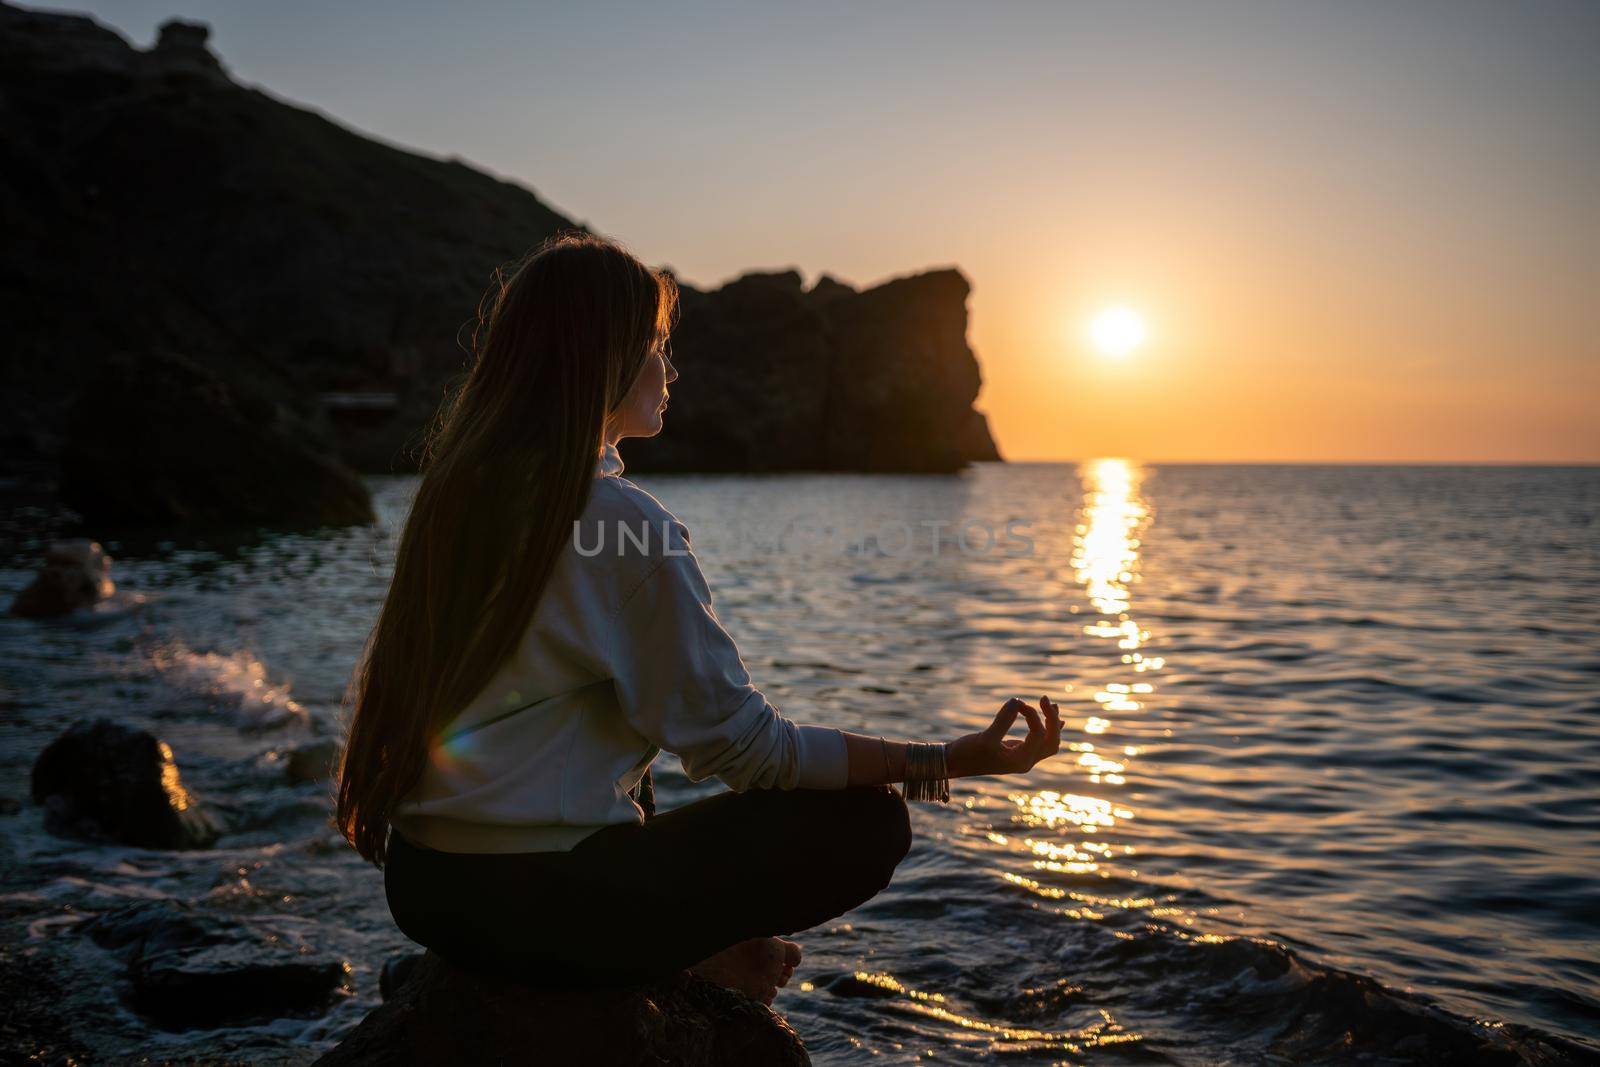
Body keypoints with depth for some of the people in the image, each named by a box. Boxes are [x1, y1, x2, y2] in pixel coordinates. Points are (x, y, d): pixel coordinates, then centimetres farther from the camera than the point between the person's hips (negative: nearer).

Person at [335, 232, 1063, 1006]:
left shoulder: (452, 491, 6)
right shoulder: (629, 525, -17)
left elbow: (378, 693, 18)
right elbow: (740, 745, -15)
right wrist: (943, 762, -12)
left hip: (417, 885, 8)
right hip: (536, 906, -8)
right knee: (868, 823, -2)